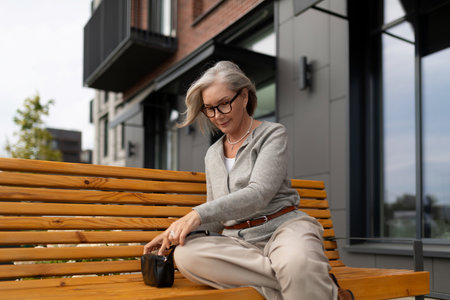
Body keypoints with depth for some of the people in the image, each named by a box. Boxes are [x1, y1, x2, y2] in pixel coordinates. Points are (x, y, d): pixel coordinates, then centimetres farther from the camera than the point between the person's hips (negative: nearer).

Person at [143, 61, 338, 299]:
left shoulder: (273, 134, 3)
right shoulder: (212, 155, 20)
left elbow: (258, 194, -13)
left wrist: (199, 214, -23)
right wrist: (177, 230, 3)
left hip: (282, 227, -6)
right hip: (238, 242, 6)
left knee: (297, 261, -44)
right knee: (185, 254, -30)